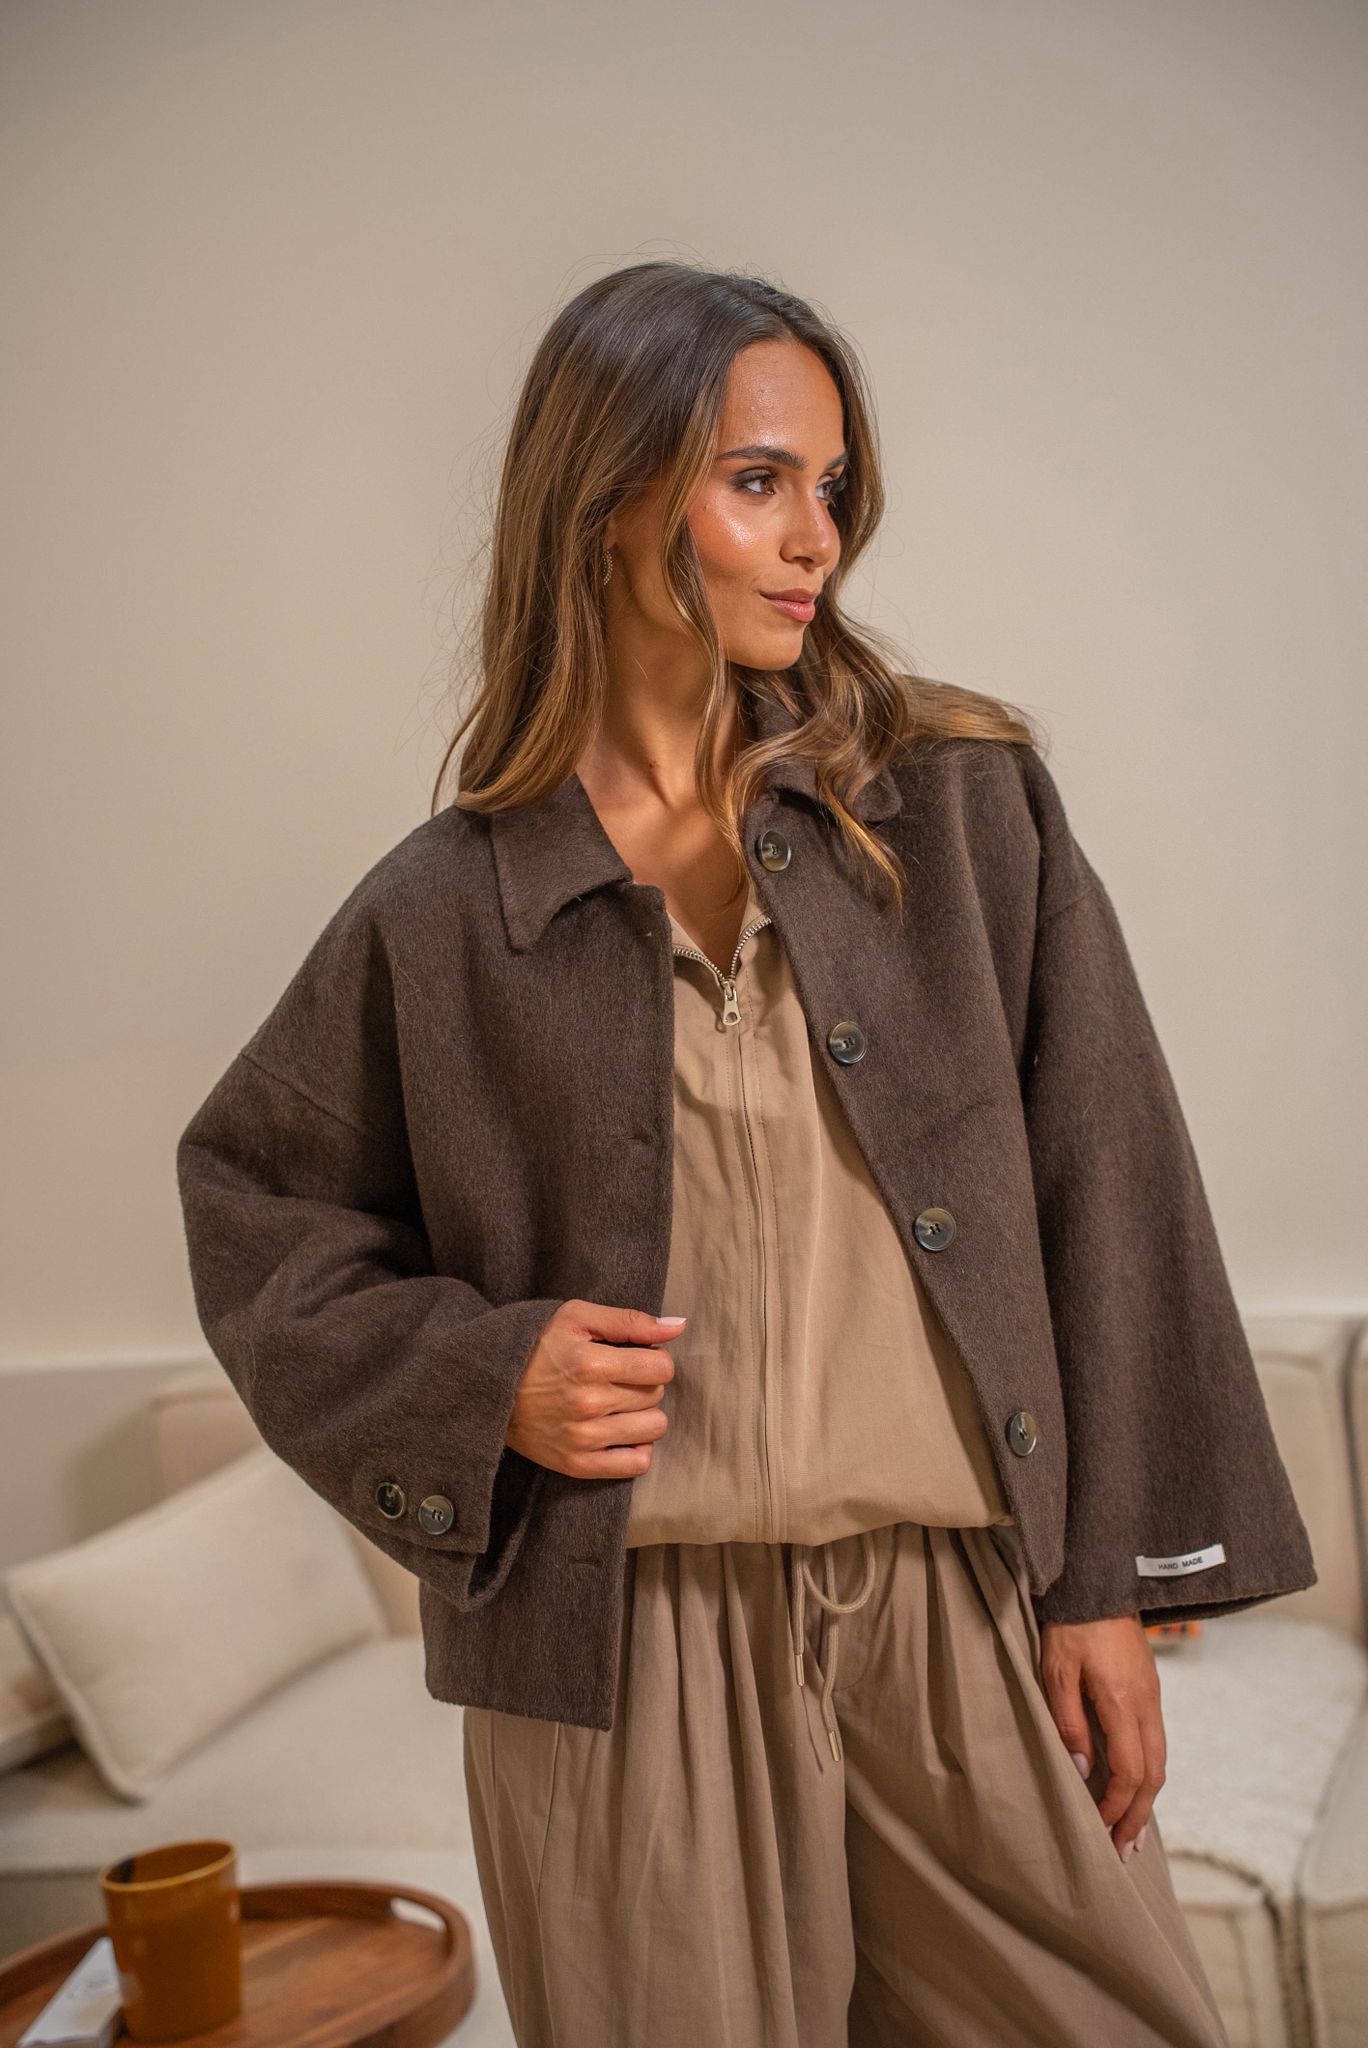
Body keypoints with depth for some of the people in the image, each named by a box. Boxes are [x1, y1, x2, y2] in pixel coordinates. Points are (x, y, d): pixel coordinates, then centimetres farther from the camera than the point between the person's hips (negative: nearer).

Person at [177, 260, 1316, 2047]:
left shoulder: (962, 798, 1)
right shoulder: (442, 913, -1)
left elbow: (1100, 1183, 1)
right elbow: (253, 1198, 11)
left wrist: (1112, 1577, -1)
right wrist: (475, 1372, -6)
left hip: (969, 1610, 1)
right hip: (625, 1642, -1)